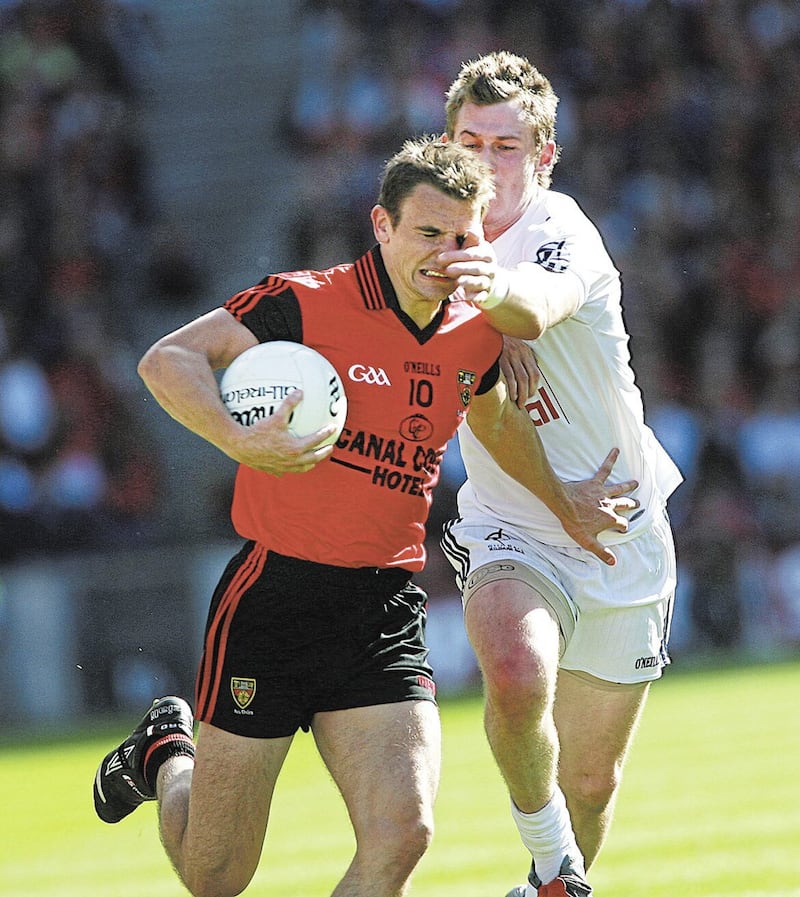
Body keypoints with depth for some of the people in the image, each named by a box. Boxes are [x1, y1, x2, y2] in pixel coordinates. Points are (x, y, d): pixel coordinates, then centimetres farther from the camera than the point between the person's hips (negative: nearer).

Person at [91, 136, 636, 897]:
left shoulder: (475, 337, 7)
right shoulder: (305, 304, -11)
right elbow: (166, 361, -19)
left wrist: (564, 503, 40)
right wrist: (241, 442, -34)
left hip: (386, 615, 4)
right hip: (273, 599, -4)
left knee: (401, 835, -18)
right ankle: (167, 754, 40)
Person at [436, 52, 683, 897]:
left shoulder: (563, 234, -21)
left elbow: (540, 306, -44)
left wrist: (497, 289, -70)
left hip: (620, 535, -2)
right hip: (508, 532, 2)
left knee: (591, 778, 7)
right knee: (516, 672, -31)